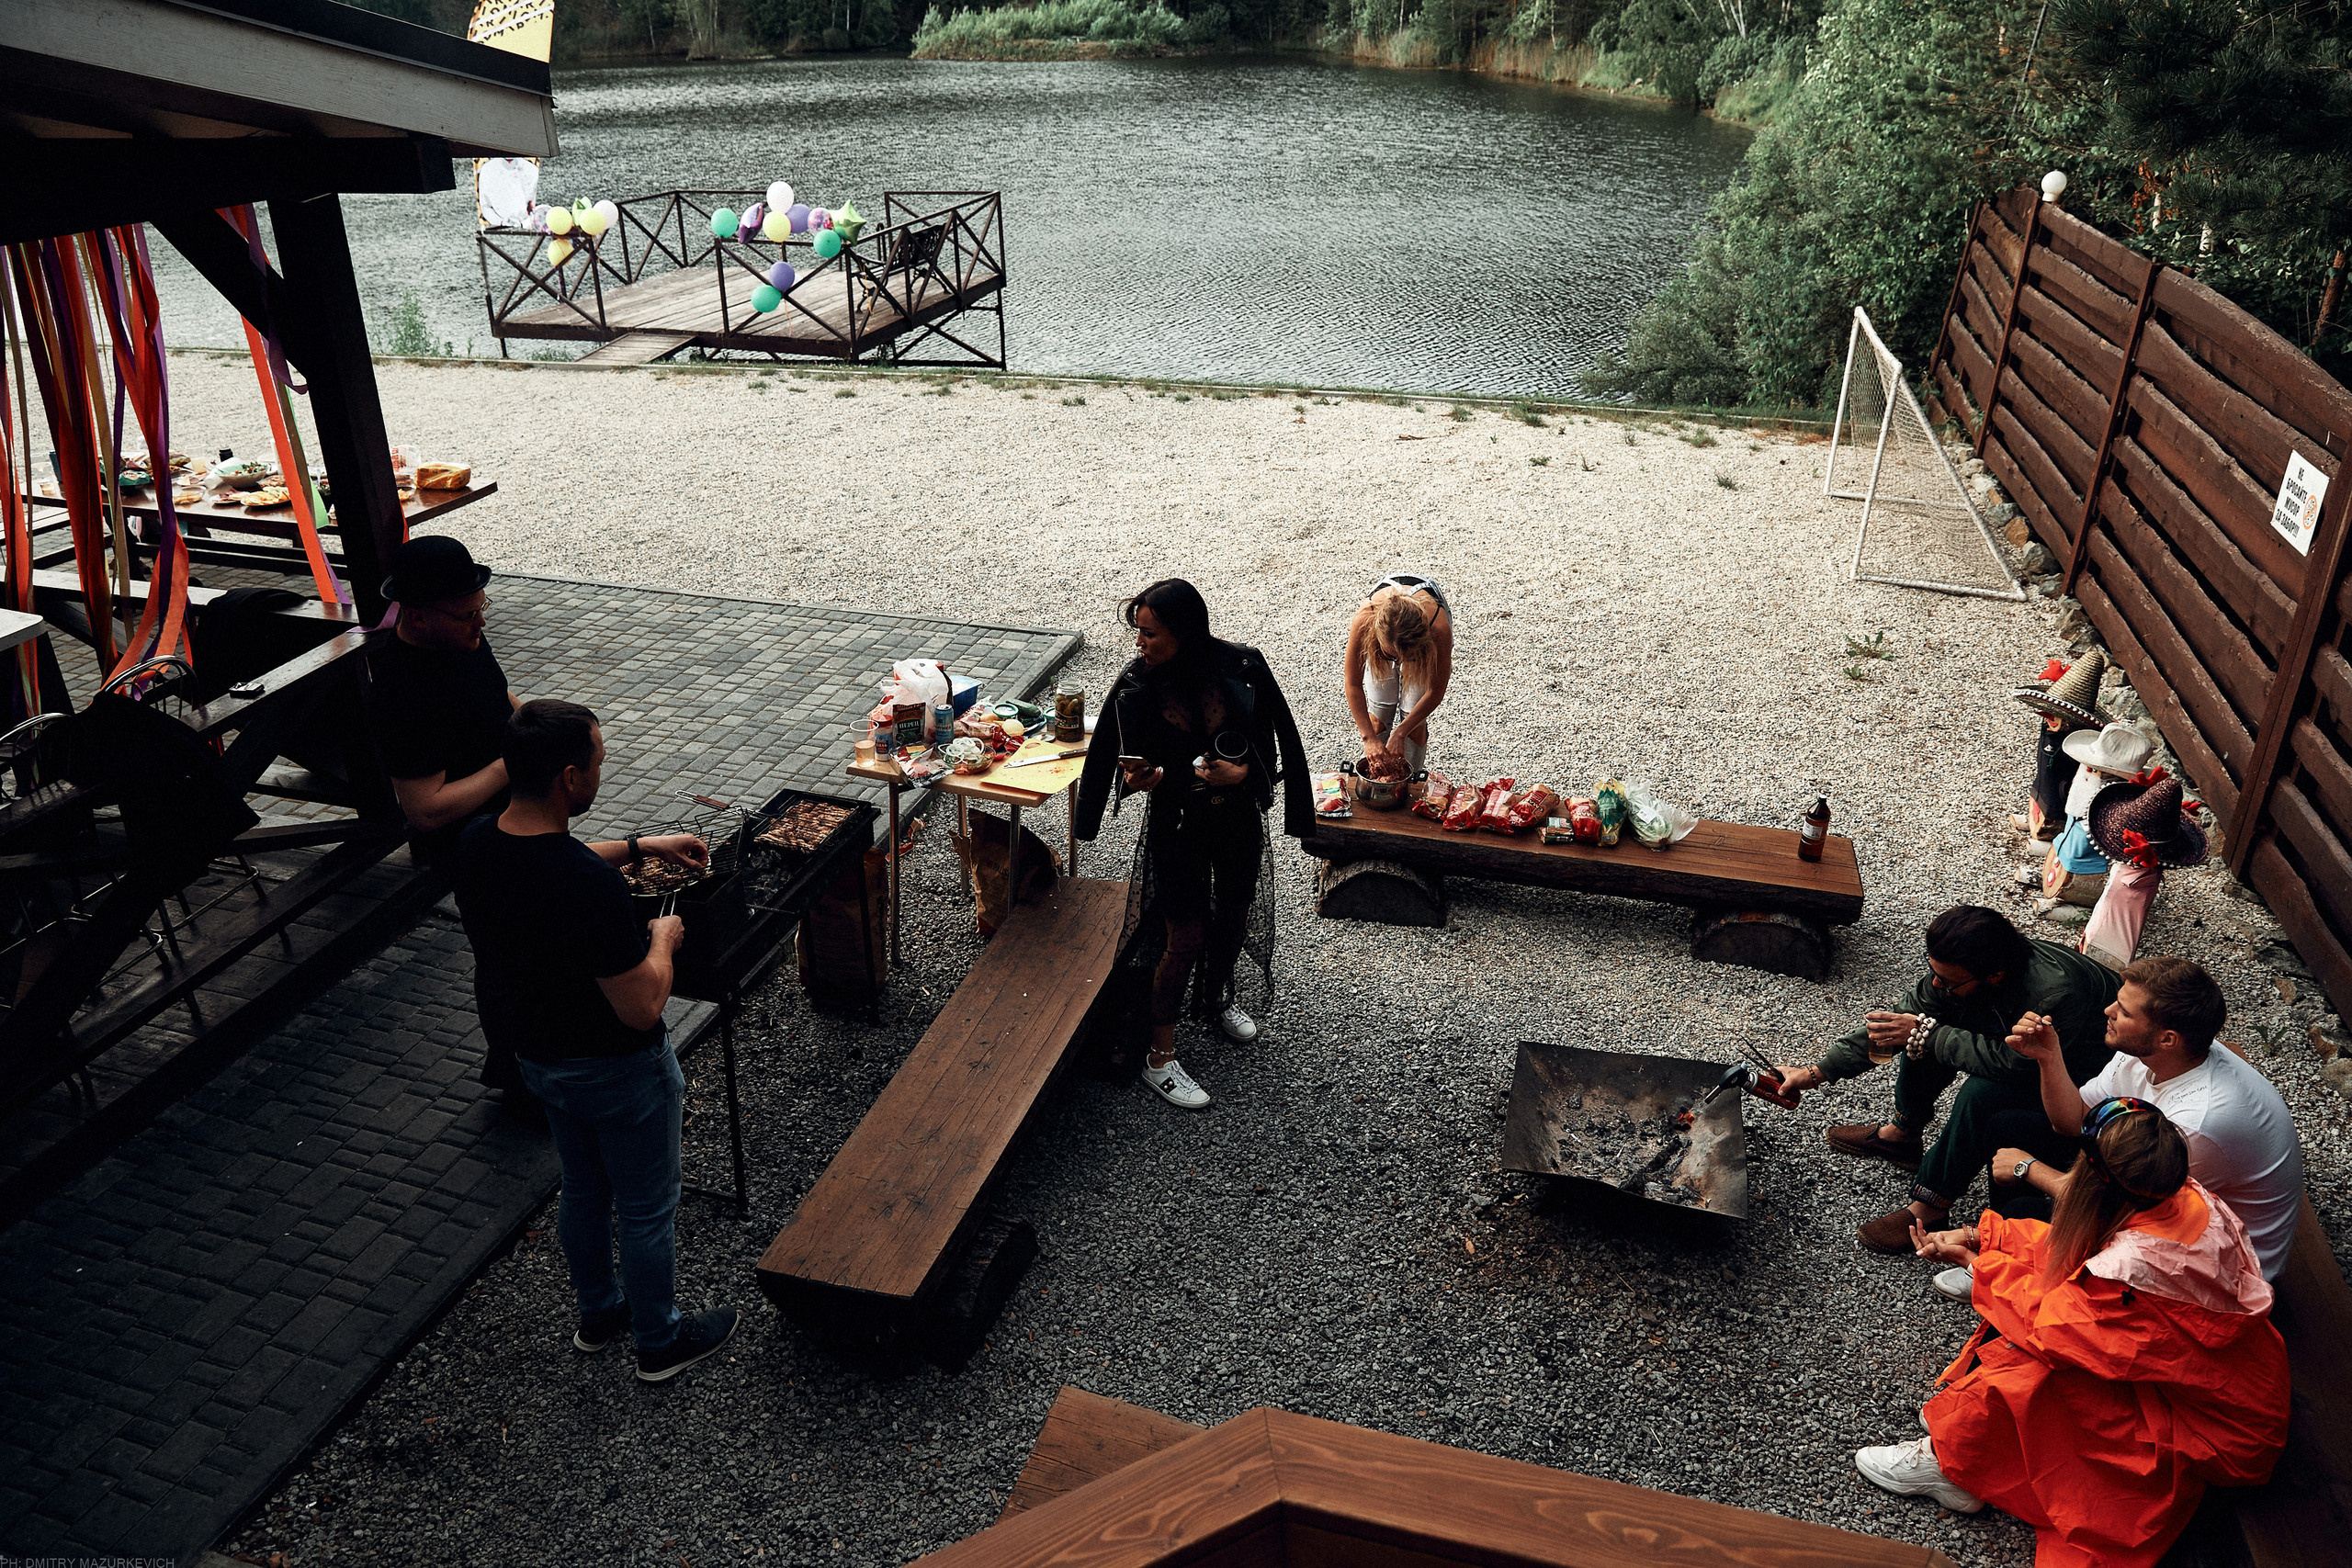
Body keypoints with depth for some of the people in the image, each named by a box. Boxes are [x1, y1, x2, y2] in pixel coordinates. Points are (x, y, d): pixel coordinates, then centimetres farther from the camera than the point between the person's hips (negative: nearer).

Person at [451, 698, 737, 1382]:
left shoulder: (476, 842, -11)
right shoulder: (593, 888, -37)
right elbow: (641, 1008, -29)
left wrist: (638, 846, 12)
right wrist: (662, 938, -12)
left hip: (534, 1055, 8)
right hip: (614, 1069, -8)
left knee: (583, 1190, 29)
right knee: (646, 1210, 16)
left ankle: (597, 1312, 50)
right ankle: (661, 1341, 36)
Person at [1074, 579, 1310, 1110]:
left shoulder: (1243, 668, -17)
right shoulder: (1136, 685, -17)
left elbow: (1278, 739, -8)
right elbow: (1134, 760, -7)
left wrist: (1240, 772, -26)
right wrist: (1145, 777, -31)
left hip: (1239, 818, 2)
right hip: (1177, 824, -2)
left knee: (1234, 917, 22)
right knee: (1185, 936, -1)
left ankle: (1217, 996, 52)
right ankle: (1160, 1057, 13)